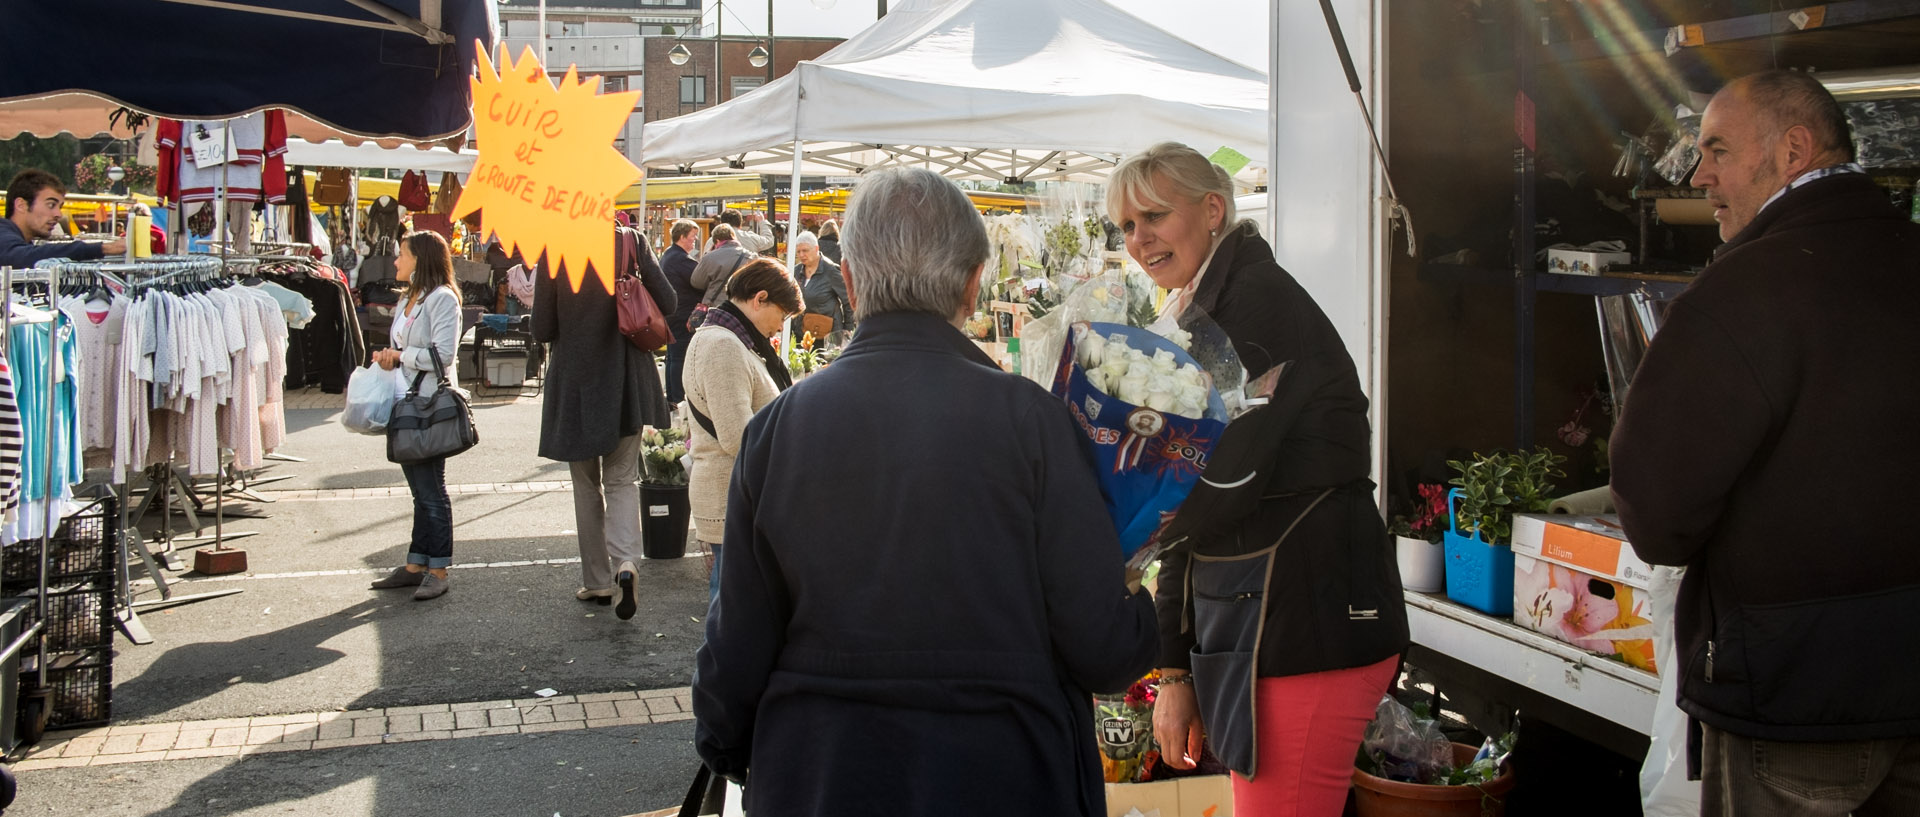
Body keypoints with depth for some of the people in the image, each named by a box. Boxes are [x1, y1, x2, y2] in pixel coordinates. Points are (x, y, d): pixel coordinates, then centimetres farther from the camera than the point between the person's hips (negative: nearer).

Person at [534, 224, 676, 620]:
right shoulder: (632, 243, -7)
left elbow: (542, 329, -7)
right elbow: (666, 302, -4)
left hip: (576, 379, -1)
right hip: (627, 379, 1)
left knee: (587, 483, 14)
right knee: (622, 478, 11)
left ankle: (597, 580, 18)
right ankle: (625, 562, -13)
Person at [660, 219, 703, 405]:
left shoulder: (667, 255, 14)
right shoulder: (682, 260, -20)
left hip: (670, 314, 11)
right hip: (683, 317, -11)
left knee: (672, 356, 16)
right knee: (681, 358, -6)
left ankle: (671, 397, 24)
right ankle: (678, 399, -3)